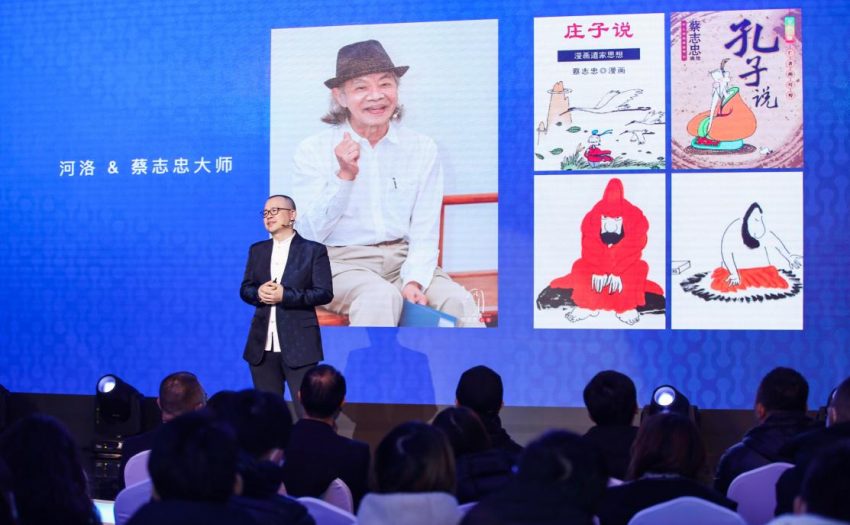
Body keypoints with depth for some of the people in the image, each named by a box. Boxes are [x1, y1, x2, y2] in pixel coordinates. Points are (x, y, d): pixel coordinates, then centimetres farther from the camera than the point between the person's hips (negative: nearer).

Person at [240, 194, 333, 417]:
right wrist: (259, 292, -10)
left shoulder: (314, 250, 0)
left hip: (298, 345, -5)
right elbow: (245, 289, 14)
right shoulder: (257, 250, 15)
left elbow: (324, 293, -7)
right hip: (262, 345, 5)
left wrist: (285, 295, -17)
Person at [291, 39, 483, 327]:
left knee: (458, 301, -25)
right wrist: (345, 176, -18)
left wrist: (413, 281, -13)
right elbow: (311, 233, -7)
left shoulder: (422, 149, 7)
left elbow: (425, 233, 5)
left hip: (404, 260, 3)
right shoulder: (314, 150, -1)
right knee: (382, 297, -35)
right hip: (340, 262, -3)